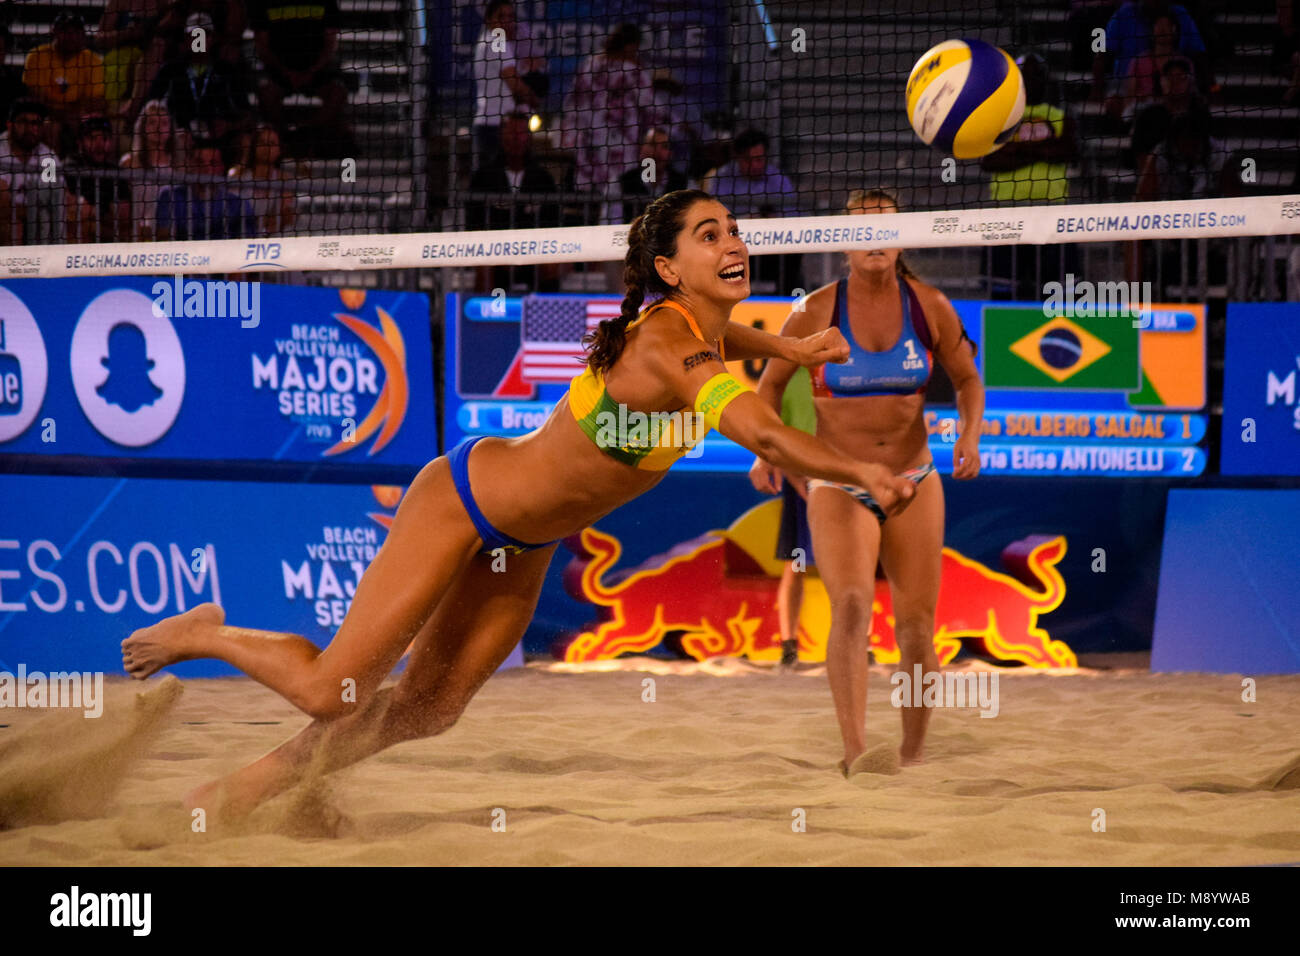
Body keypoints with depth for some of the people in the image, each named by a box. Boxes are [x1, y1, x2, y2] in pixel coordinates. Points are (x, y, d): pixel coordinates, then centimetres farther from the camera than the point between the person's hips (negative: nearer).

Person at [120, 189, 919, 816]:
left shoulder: (706, 328, -6)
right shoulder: (666, 346, -33)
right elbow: (762, 436, -48)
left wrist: (787, 349, 12)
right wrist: (861, 474, -46)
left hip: (523, 540, 9)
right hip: (465, 498, -9)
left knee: (430, 706, 13)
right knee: (330, 689, -4)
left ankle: (248, 788, 30)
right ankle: (208, 634, 24)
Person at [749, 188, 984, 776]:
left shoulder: (929, 307, 0)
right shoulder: (817, 312, -5)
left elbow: (967, 378, 11)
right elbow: (772, 382, 8)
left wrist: (970, 435, -8)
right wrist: (765, 450, -8)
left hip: (913, 484, 3)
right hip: (837, 485, -2)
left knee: (916, 626, 0)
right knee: (852, 605, -25)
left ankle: (913, 757, 16)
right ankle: (855, 751, -35)